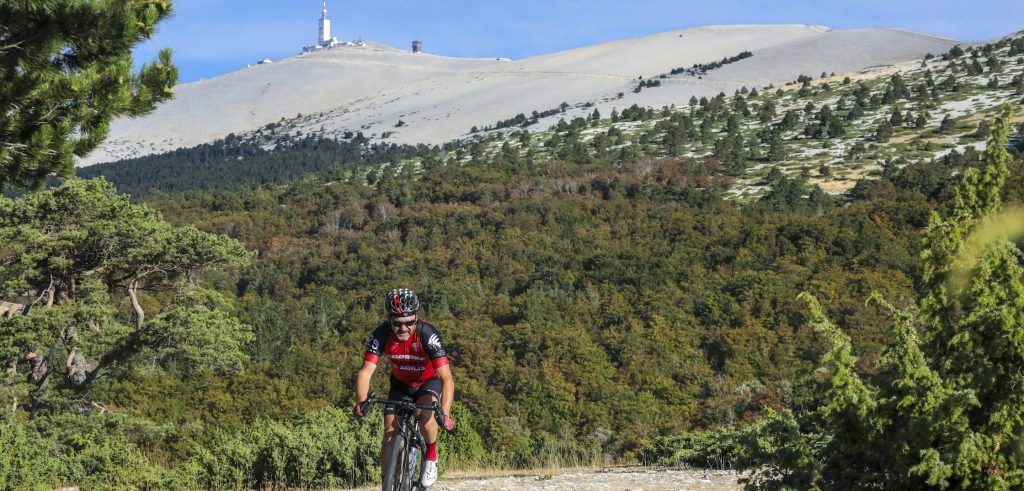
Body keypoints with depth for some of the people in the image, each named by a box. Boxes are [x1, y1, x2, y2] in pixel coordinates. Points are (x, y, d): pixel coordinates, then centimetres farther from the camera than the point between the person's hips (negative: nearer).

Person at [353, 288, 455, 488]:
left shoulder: (427, 334, -35)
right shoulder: (382, 334, -28)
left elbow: (447, 378, -40)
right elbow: (366, 371, -32)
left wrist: (445, 413, -53)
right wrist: (361, 402, -51)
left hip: (429, 381, -3)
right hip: (401, 384, 3)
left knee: (425, 413, -31)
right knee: (390, 432, -10)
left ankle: (431, 455, -3)